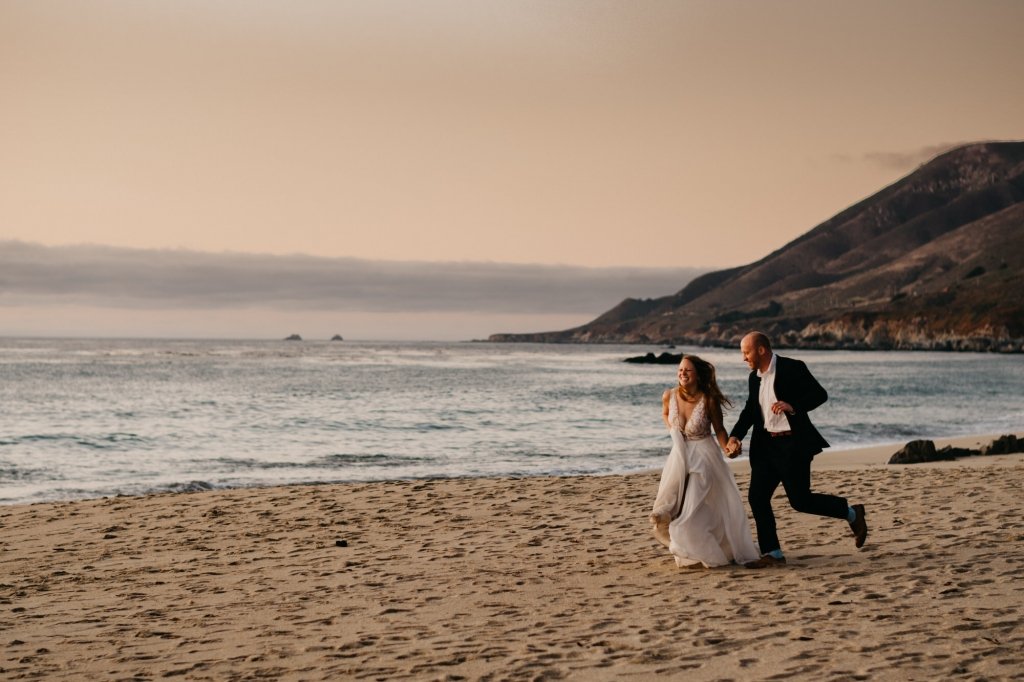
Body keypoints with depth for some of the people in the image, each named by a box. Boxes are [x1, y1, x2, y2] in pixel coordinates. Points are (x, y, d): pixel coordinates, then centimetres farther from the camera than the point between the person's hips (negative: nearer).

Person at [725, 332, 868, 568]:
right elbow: (750, 410, 20)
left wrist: (793, 406, -28)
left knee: (800, 500, -5)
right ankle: (772, 553, 7)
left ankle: (852, 513, 17)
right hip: (766, 445, 7)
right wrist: (735, 436, 6)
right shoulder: (754, 377, 11)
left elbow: (820, 394, -13)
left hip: (793, 444, -7)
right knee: (757, 497, 0)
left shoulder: (793, 368, -11)